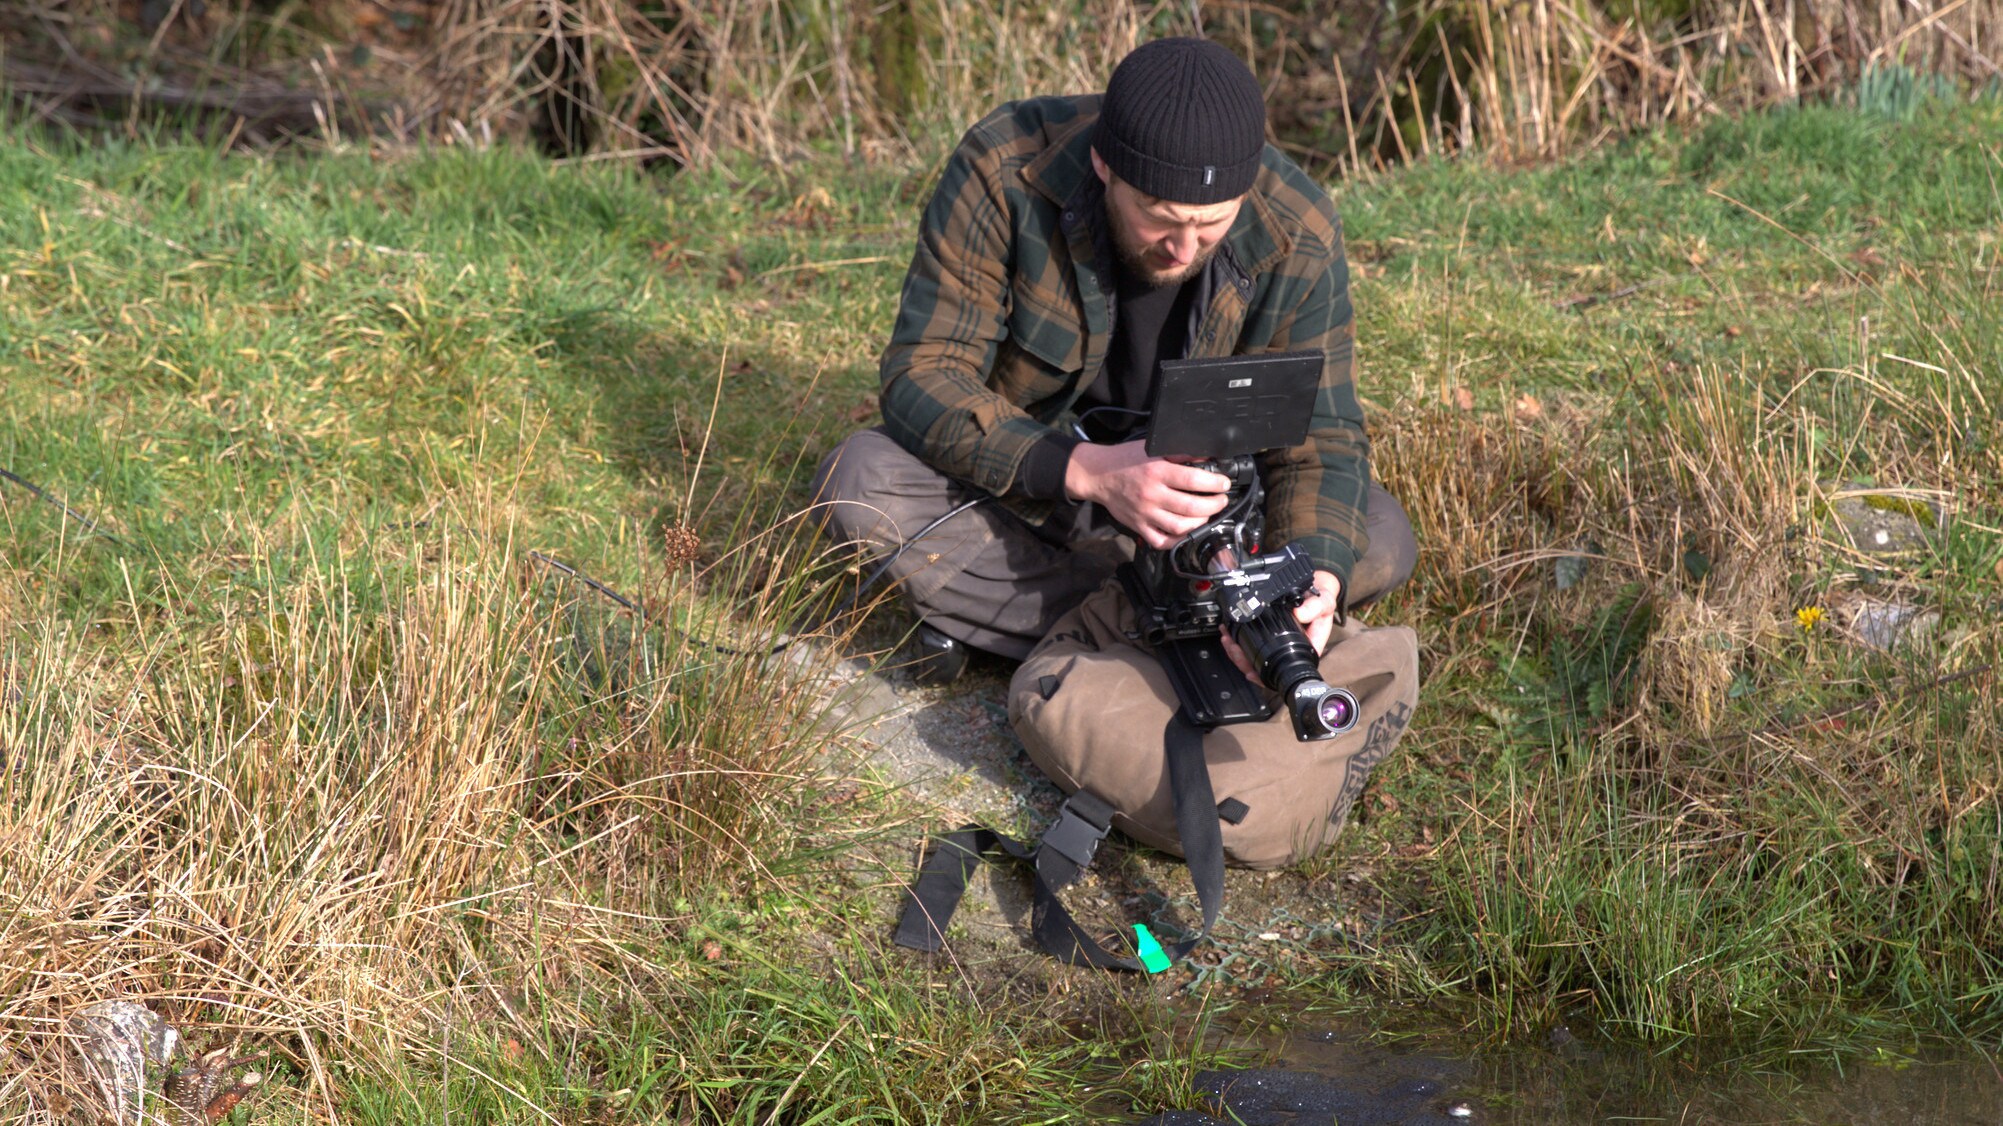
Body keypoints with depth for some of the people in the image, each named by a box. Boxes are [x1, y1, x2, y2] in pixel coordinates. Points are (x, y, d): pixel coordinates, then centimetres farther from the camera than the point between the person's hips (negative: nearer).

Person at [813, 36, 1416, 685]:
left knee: (1381, 539, -22)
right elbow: (923, 376, -27)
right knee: (862, 486, -31)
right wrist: (1088, 472, -42)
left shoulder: (1298, 236, -21)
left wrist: (1315, 578, -39)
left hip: (1200, 486, 2)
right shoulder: (1003, 172, -26)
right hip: (1024, 480, -2)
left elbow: (1319, 435, -16)